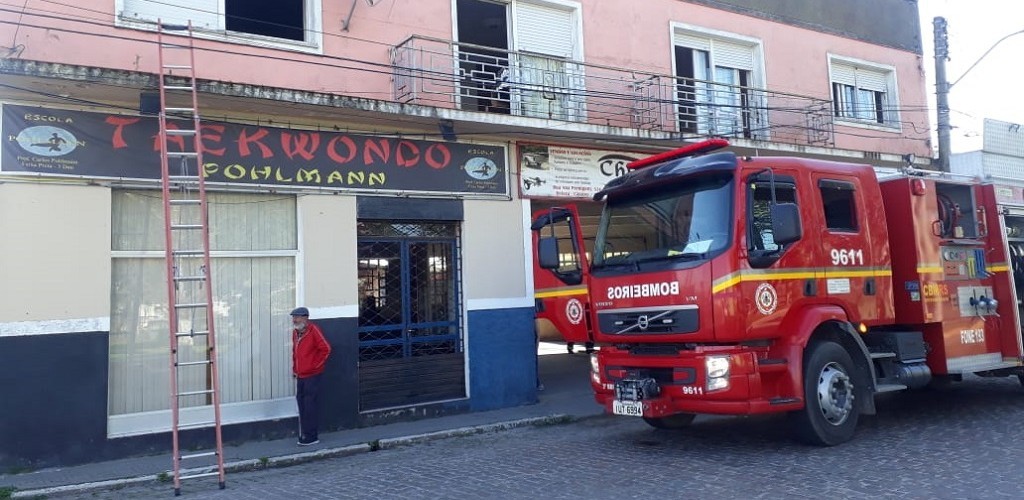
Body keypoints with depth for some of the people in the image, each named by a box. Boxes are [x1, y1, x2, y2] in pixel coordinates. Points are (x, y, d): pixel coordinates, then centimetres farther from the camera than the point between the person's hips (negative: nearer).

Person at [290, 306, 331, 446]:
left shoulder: (313, 331, -13)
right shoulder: (295, 332, 10)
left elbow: (326, 349, -15)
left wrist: (315, 365, -11)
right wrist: (295, 367, 14)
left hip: (312, 375, -8)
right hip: (300, 376, 8)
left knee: (310, 406, -4)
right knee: (302, 405, 13)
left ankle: (311, 437, 3)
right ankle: (303, 434, 23)